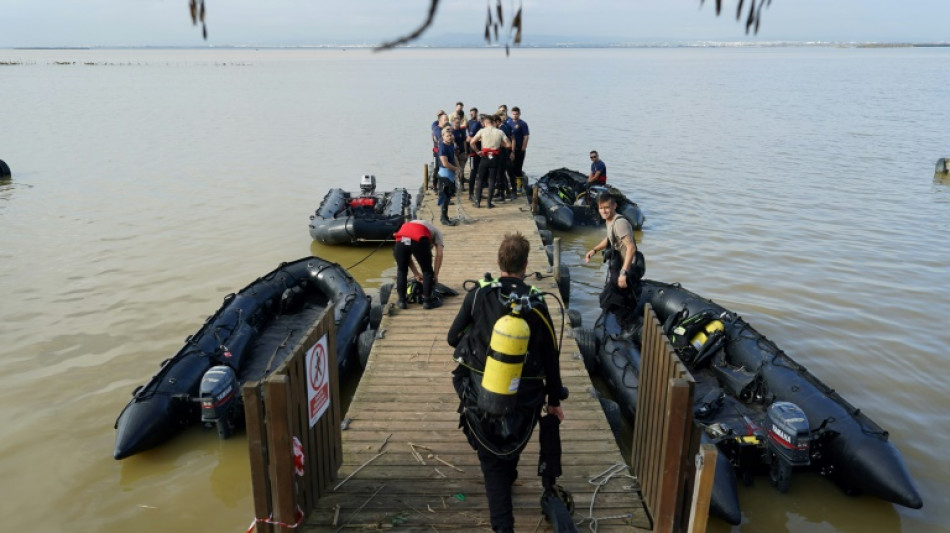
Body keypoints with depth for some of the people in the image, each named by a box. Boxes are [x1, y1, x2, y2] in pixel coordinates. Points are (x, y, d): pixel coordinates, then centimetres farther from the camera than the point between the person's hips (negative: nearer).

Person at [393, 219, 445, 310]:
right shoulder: (436, 232, 35)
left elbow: (407, 256, 37)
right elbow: (439, 255, 20)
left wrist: (416, 274, 40)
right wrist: (435, 275, 25)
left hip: (401, 240, 4)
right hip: (419, 240, -4)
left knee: (401, 271, 24)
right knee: (427, 272, 18)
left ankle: (401, 300, 27)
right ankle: (427, 300, 23)